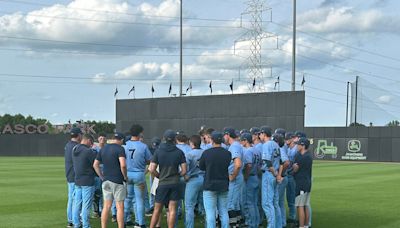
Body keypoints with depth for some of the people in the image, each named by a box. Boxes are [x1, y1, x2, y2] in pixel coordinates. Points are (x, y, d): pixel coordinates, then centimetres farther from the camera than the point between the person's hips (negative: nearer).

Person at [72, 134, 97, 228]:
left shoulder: (74, 150, 7)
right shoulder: (89, 151, -17)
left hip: (77, 180, 7)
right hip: (87, 181, -7)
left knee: (77, 203, 13)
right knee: (86, 205, -2)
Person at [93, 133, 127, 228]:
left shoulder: (103, 149, 10)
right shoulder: (120, 149, -10)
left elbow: (95, 165, 12)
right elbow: (123, 165, -23)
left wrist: (102, 177, 14)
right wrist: (125, 176, -8)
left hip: (106, 181, 6)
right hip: (117, 181, -6)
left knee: (106, 207, 11)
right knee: (120, 207, 1)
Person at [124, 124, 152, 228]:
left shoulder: (125, 145, -5)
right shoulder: (143, 146, -12)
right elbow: (149, 161, -4)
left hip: (127, 174, 3)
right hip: (139, 175, -3)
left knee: (127, 198, 15)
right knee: (139, 199, 5)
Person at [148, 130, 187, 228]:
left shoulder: (158, 151, -3)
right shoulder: (179, 152, -2)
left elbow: (151, 169, -7)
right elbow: (184, 171, -5)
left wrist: (160, 176, 9)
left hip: (162, 183, 0)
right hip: (175, 183, 0)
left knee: (157, 209, 10)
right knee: (172, 210, 3)